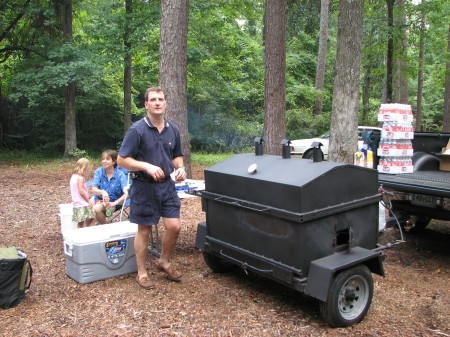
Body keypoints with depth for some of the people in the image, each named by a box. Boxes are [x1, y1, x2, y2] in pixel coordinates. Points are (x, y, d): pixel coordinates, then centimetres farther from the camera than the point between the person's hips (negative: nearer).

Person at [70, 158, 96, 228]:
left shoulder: (73, 176, 15)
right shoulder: (80, 177, -13)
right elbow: (81, 191, -18)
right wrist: (89, 201, -10)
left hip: (76, 205, 9)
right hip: (83, 205, -9)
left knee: (80, 223, 14)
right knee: (92, 219, -4)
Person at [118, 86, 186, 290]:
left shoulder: (173, 129, 5)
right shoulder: (137, 130, -12)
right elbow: (122, 160, -12)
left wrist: (180, 168, -4)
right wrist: (147, 166, -24)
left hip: (167, 185, 5)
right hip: (144, 187, -4)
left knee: (174, 226, 0)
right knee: (144, 230, 6)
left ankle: (164, 261, 27)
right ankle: (141, 272, 23)